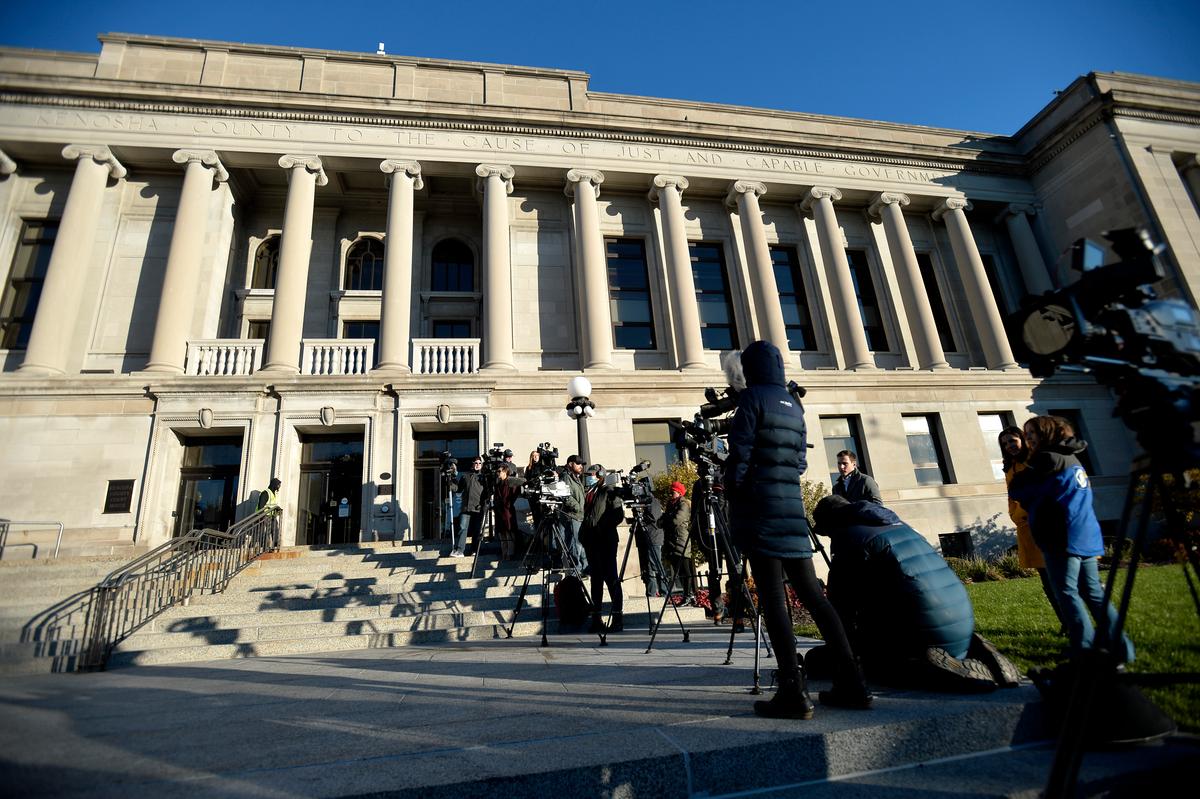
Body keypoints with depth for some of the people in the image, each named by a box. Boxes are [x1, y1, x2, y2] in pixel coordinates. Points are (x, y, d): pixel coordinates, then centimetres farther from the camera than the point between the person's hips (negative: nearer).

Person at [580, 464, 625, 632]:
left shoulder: (609, 492, -3)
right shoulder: (587, 493, 15)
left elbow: (619, 514, -9)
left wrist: (603, 528, -12)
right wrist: (584, 532, 6)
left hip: (606, 541, -7)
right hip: (591, 541, 7)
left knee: (610, 577, -6)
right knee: (595, 579, 10)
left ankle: (617, 617, -2)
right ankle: (596, 617, 15)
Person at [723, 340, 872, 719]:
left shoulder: (751, 397, -4)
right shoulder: (794, 406, 17)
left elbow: (739, 453, -9)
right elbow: (799, 460, 18)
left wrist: (732, 496, 0)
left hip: (760, 505, -7)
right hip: (792, 507, 7)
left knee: (772, 596, -6)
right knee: (812, 593, 10)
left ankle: (793, 691, -7)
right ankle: (851, 684, 12)